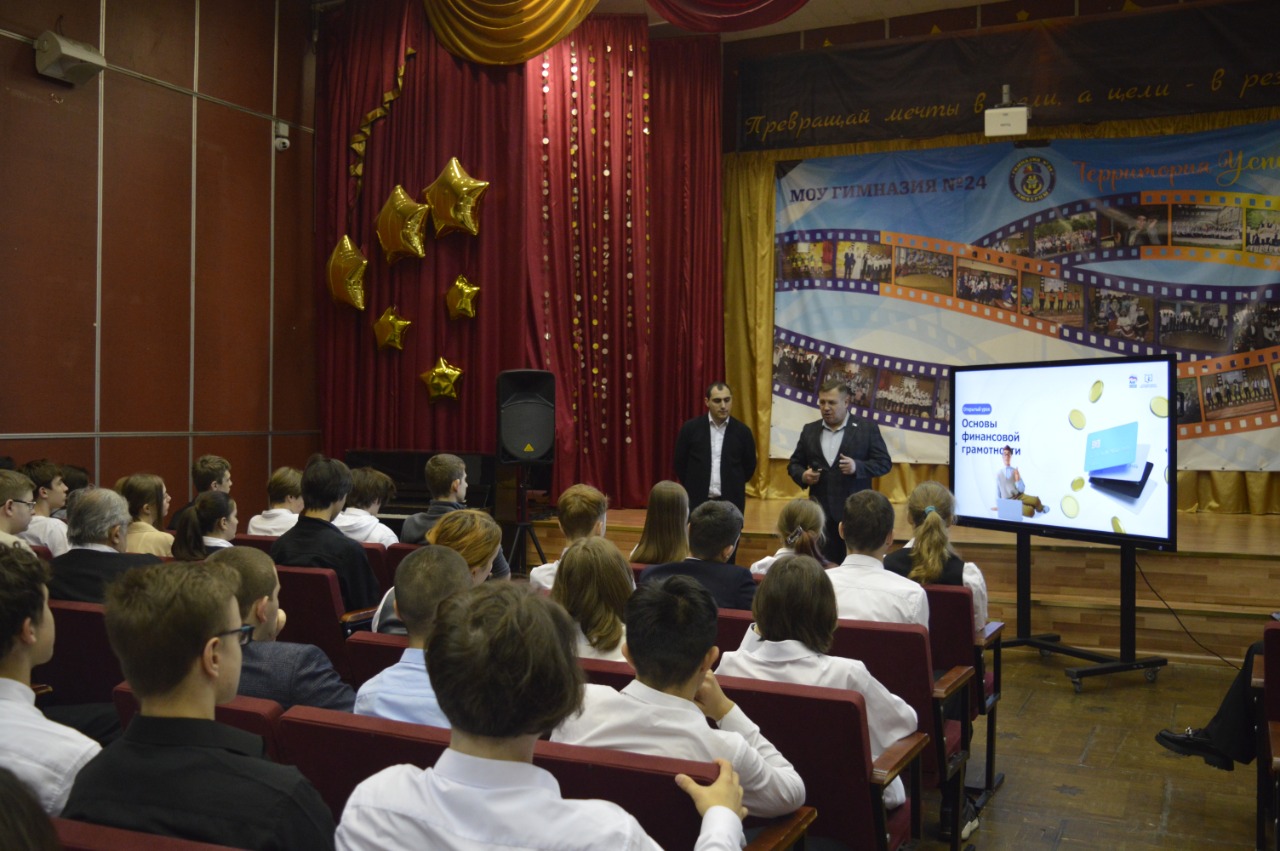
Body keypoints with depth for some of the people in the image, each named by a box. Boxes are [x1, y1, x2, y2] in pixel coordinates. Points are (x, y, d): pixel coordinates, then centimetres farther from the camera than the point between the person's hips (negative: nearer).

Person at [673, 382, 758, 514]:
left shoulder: (742, 431, 0)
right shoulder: (691, 428, -2)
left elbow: (749, 466, 10)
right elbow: (680, 463, 6)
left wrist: (732, 487, 10)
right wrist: (693, 488, 7)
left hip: (731, 503, 1)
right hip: (697, 502, 0)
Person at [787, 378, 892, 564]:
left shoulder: (867, 428, 0)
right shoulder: (809, 430, 11)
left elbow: (884, 463, -2)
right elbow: (794, 464, 16)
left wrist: (857, 466, -19)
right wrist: (803, 475, -7)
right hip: (820, 512, 3)